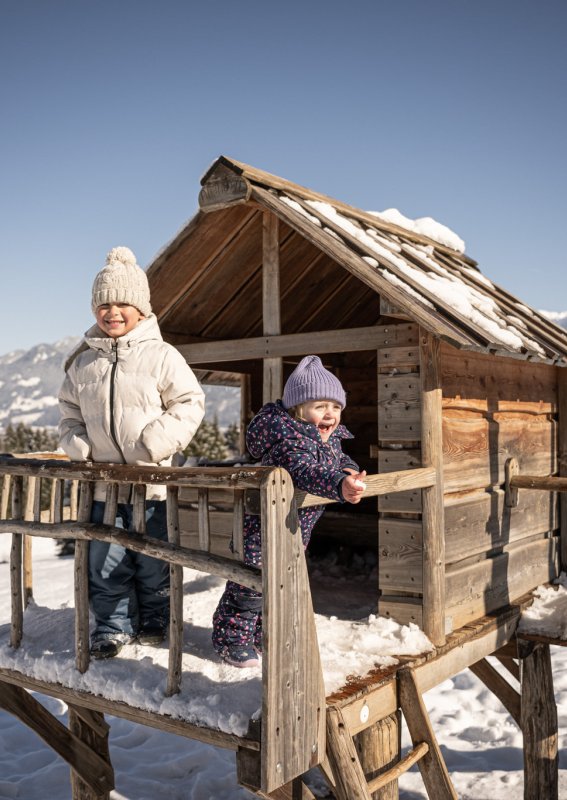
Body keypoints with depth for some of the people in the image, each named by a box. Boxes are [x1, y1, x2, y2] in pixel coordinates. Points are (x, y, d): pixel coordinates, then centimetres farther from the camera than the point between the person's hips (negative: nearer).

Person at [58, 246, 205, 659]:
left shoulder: (161, 356, -6)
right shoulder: (83, 362, 7)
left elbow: (190, 404, -5)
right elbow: (70, 415, 16)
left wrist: (157, 442, -16)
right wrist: (80, 449, -2)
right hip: (103, 481, 3)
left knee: (152, 559, 10)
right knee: (105, 560, 8)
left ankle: (154, 621, 30)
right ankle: (113, 626, 24)